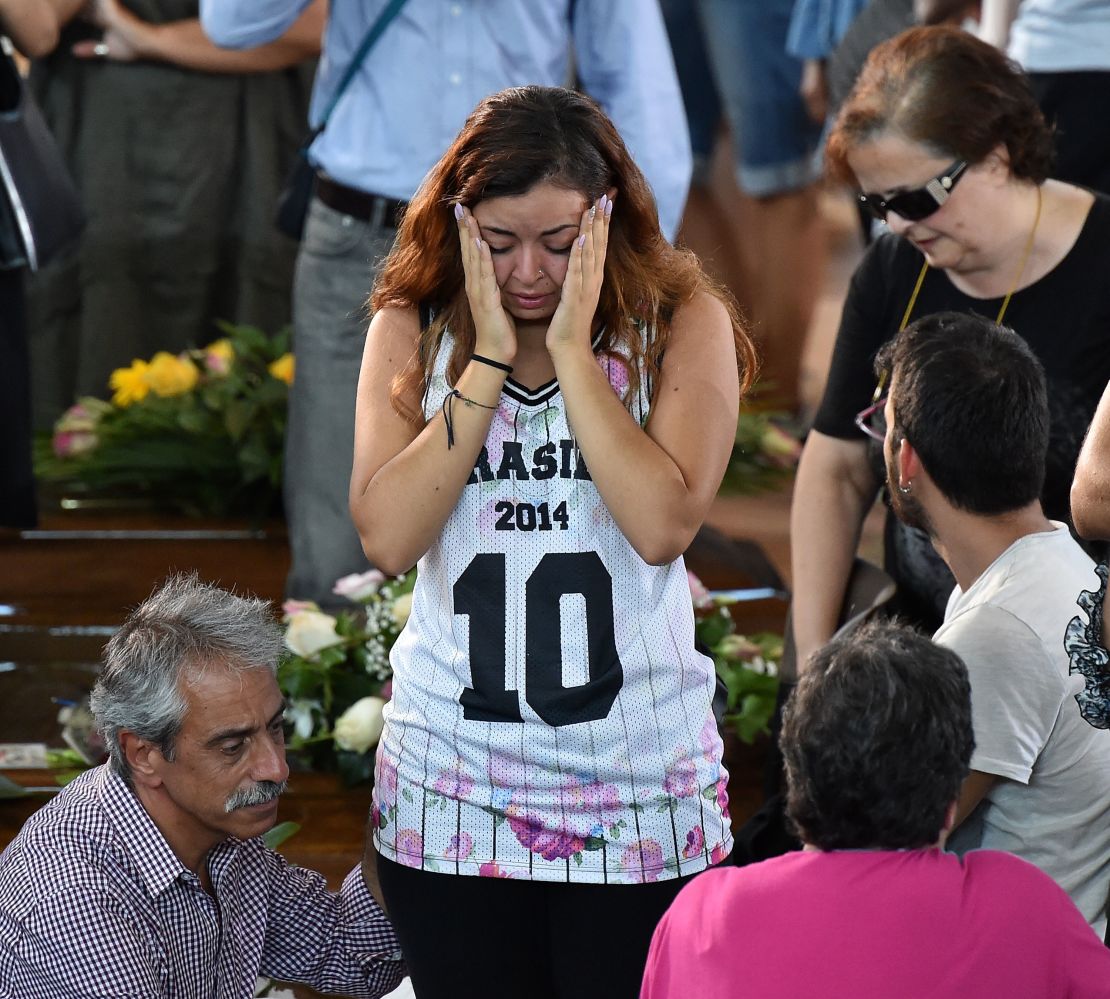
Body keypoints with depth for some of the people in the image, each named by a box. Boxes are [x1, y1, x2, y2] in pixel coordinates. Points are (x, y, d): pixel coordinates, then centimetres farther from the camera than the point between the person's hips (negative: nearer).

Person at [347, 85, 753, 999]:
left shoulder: (681, 323, -2)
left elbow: (664, 525, -16)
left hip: (640, 796, -1)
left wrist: (571, 349, -14)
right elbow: (388, 537, -10)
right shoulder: (412, 329, 2)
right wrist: (488, 358, -12)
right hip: (451, 791, 2)